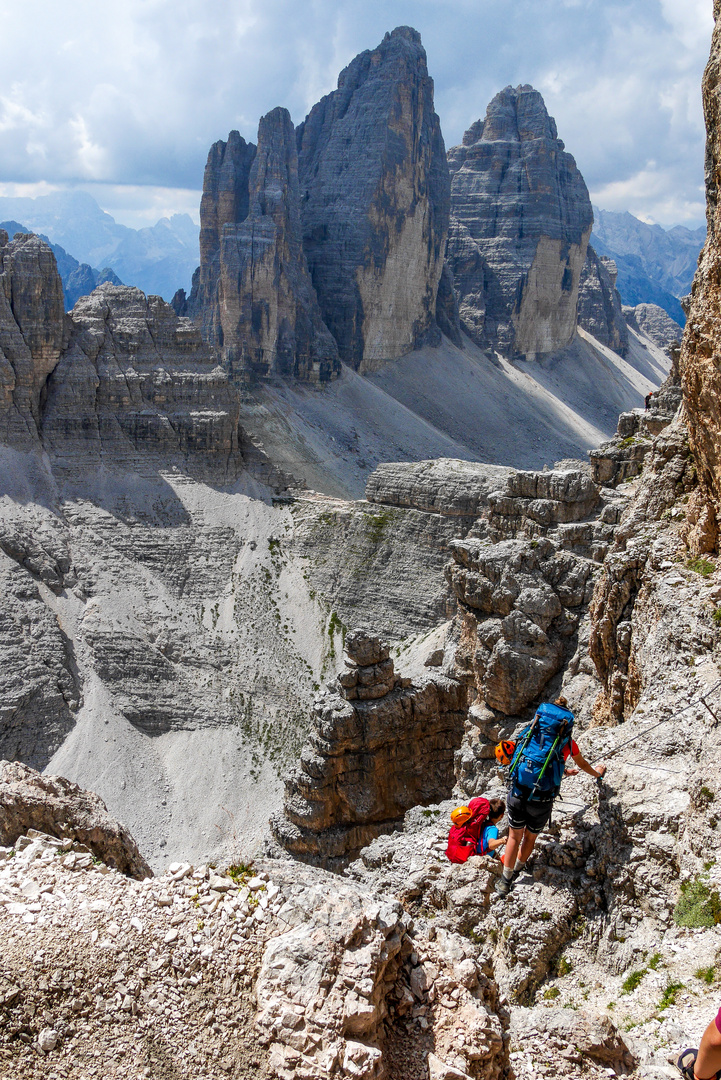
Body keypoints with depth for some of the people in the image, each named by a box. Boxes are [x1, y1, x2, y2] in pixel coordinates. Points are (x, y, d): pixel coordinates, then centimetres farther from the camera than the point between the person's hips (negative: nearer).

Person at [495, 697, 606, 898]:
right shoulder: (568, 741, 6)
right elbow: (583, 764, 28)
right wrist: (597, 773, 51)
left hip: (518, 792, 1)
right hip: (542, 800, -1)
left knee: (514, 836, 20)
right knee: (530, 837, 24)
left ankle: (505, 882, 27)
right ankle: (517, 871, 44)